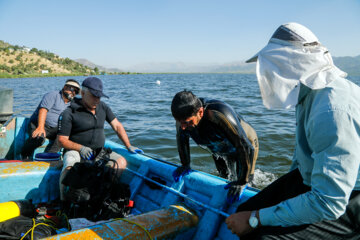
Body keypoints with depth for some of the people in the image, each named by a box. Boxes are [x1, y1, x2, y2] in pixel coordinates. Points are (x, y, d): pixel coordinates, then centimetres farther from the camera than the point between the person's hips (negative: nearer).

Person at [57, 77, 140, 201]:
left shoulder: (103, 107, 9)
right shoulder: (69, 113, -7)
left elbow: (117, 126, 12)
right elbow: (62, 140, -7)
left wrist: (129, 146, 5)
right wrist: (80, 148, -23)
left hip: (99, 152, 5)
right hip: (76, 151, -4)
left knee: (121, 162, -18)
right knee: (69, 169, -34)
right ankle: (63, 200, -8)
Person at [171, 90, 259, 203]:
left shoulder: (221, 116, -47)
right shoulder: (184, 116, -27)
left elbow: (246, 148, -44)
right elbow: (181, 138, -3)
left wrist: (242, 182, -41)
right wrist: (185, 165, -2)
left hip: (245, 144, -5)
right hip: (218, 151, 6)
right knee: (225, 179, 21)